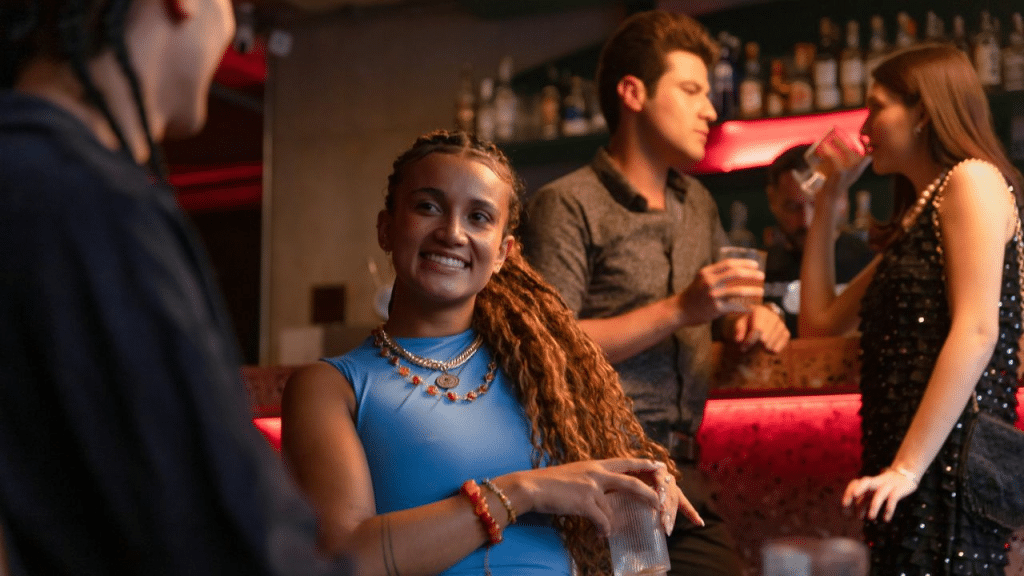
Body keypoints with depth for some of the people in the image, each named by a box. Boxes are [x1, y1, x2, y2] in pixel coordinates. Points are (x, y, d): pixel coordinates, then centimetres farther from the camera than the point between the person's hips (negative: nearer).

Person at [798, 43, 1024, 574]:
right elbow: (820, 322, 27)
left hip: (950, 464, -9)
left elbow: (977, 331, -15)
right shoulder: (914, 220, 24)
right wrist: (827, 201, 26)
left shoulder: (972, 180, -2)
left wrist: (908, 467, -20)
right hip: (906, 474, 9)